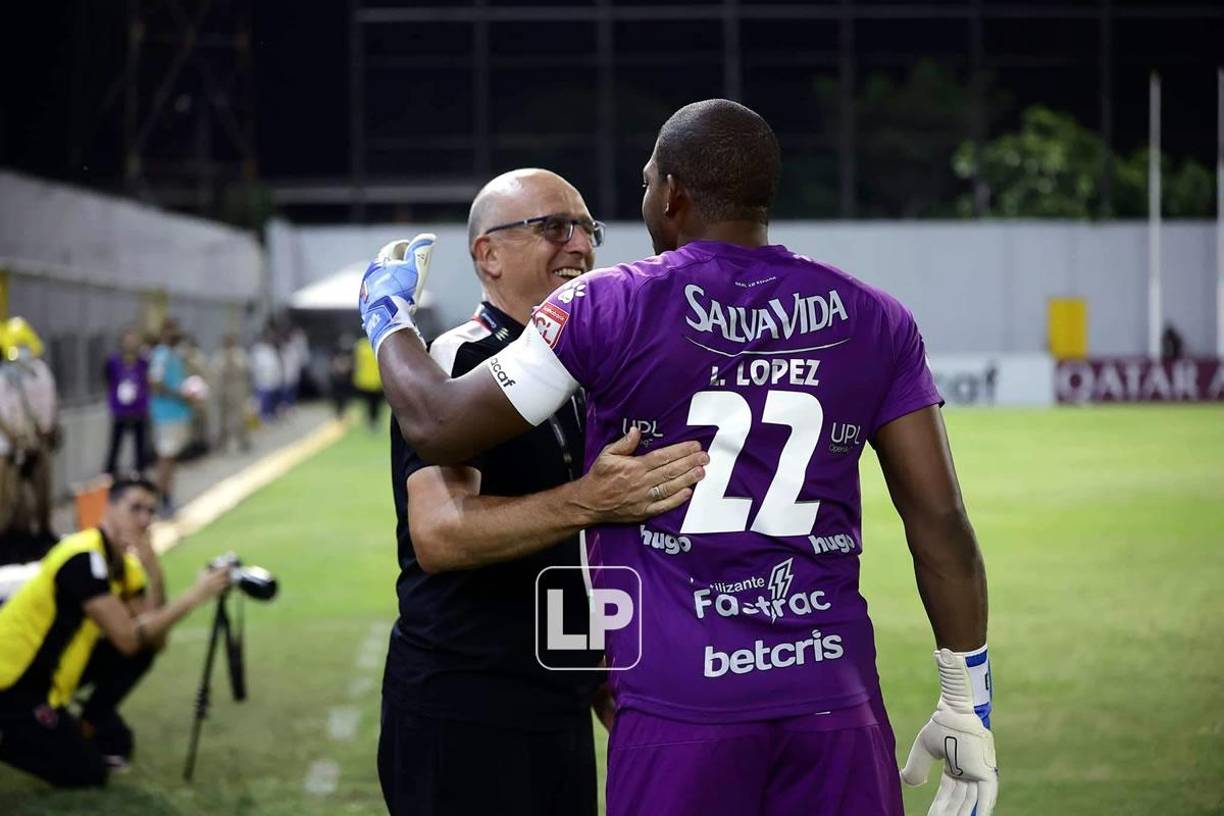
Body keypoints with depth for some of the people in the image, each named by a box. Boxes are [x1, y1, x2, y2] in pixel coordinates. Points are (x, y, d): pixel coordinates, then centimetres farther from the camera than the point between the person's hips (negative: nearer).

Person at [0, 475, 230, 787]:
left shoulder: (123, 563, 3)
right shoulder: (84, 557, -25)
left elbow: (154, 639, -6)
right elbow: (127, 638, -29)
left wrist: (153, 571, -17)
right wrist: (194, 595, -27)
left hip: (48, 672, 9)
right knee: (87, 773, -9)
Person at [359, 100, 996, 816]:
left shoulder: (613, 310, -5)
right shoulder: (873, 323, 5)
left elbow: (439, 427, 0)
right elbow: (939, 523, 3)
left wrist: (387, 314, 19)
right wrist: (968, 703, 10)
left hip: (684, 707, -3)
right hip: (837, 699, 3)